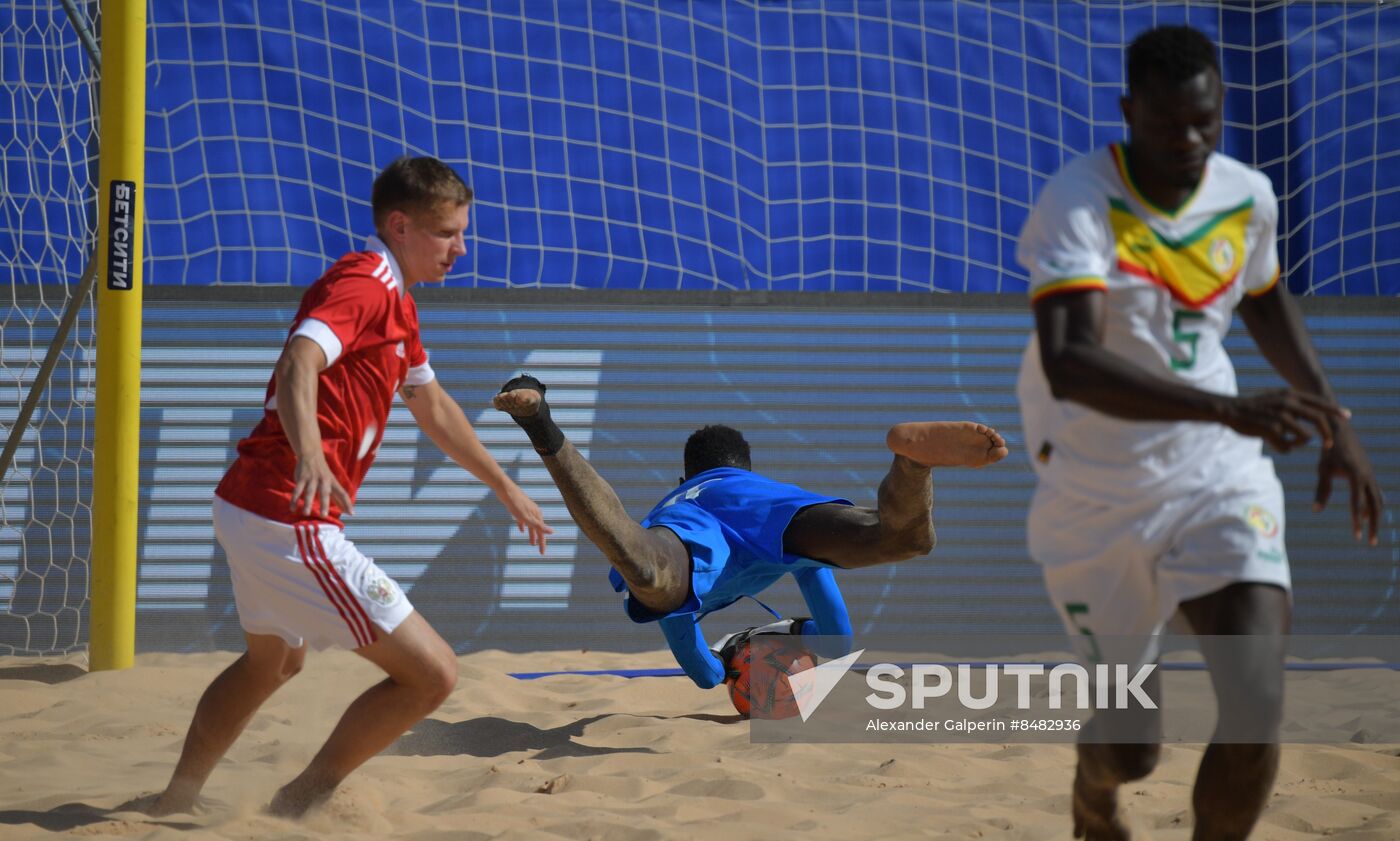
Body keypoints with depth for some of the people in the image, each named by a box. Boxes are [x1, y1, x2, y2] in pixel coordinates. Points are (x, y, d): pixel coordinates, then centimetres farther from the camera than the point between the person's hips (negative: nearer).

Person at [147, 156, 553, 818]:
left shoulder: (394, 301, 18)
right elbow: (297, 365, -33)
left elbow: (431, 407, 33)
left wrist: (505, 488, 40)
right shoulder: (364, 286, -14)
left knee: (273, 663, 35)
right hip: (291, 522, -11)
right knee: (431, 672, -10)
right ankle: (302, 801, 2)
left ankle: (174, 804, 46)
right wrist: (309, 456, -52)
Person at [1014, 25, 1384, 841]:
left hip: (1218, 477, 3)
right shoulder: (1080, 203, -21)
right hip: (1098, 499, -3)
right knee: (1130, 747, 9)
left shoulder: (1248, 196, -3)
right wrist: (1229, 409, -47)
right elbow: (1067, 364, -37)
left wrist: (1335, 421, 14)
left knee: (1258, 706, -18)